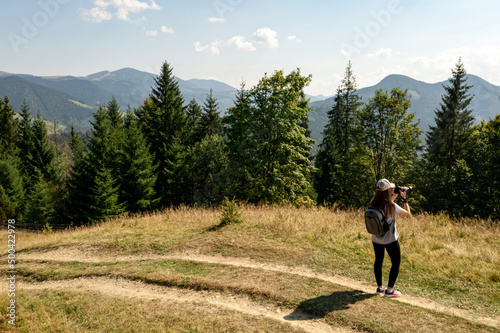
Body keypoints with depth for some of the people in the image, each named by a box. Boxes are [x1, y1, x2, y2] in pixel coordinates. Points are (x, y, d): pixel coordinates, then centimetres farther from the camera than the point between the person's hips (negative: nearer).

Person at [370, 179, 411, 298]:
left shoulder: (374, 204, -6)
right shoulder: (392, 206, -23)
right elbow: (408, 213, -10)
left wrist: (394, 196, 12)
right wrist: (404, 198, -1)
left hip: (376, 239, 5)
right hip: (390, 240, -5)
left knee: (378, 261, 18)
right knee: (396, 263, 12)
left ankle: (380, 288, 29)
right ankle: (389, 290, 15)